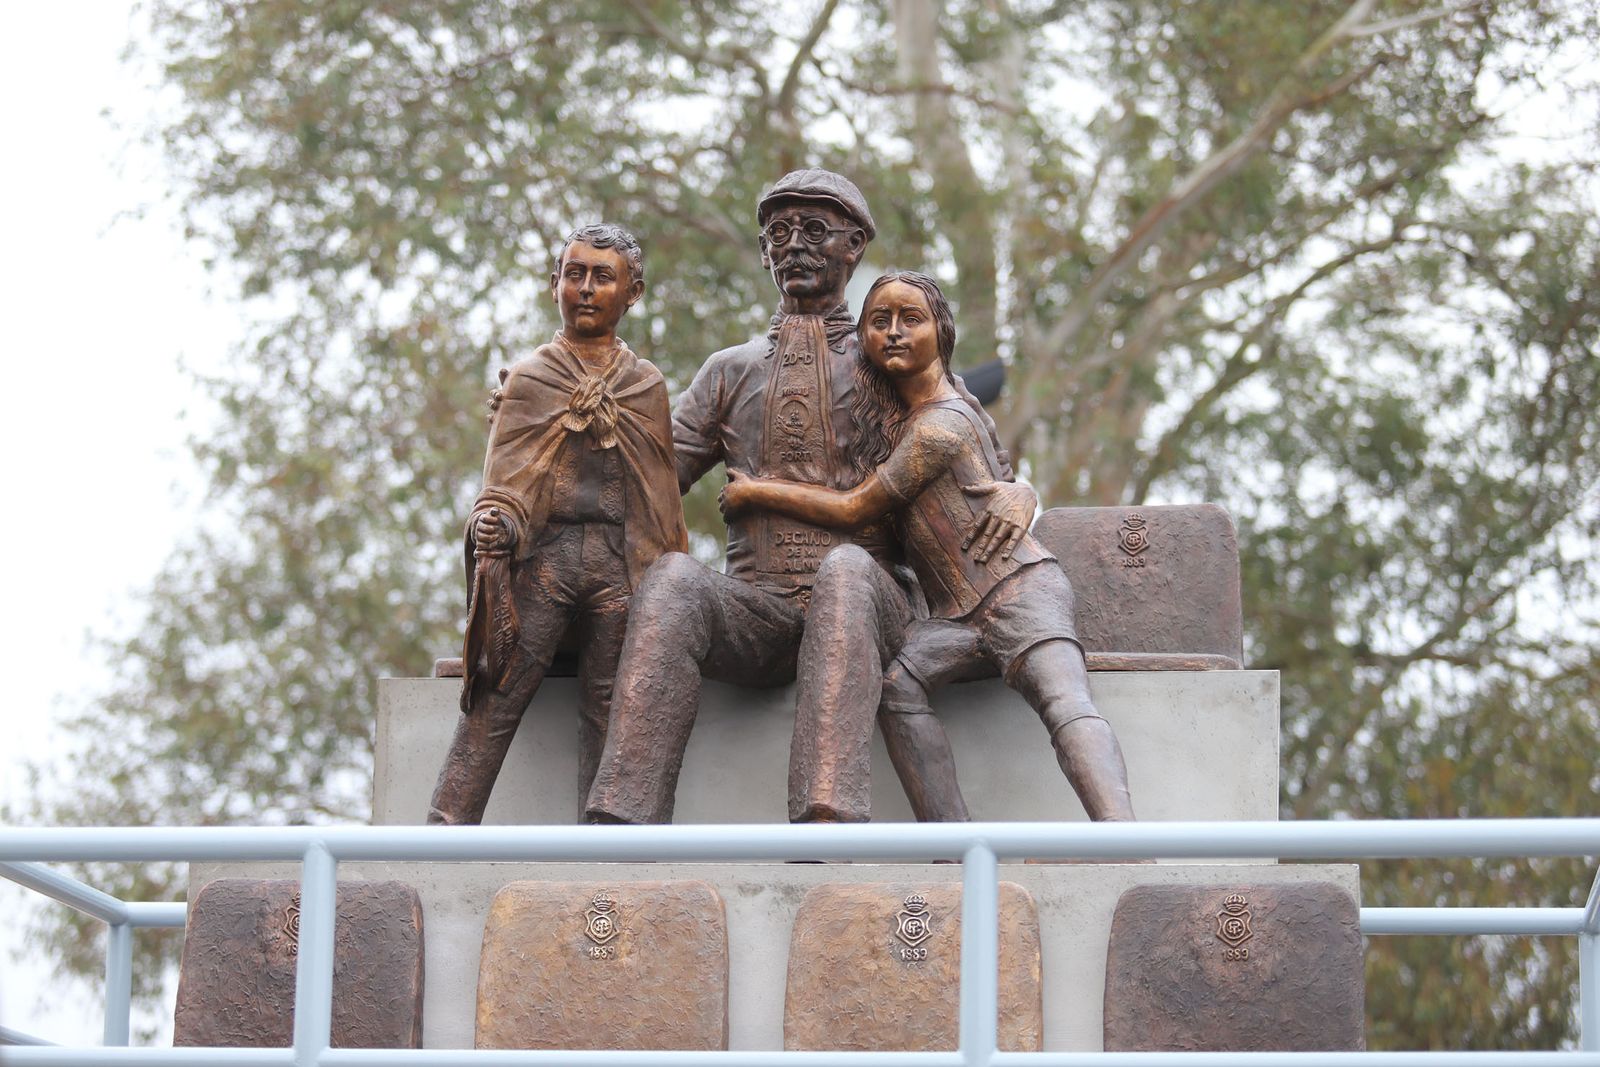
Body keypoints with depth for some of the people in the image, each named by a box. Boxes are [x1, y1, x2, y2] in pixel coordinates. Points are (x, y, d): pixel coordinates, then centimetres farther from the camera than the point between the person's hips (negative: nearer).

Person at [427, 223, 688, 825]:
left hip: (623, 565, 2)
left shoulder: (647, 386, 18)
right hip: (542, 556, -2)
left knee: (607, 721, -3)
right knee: (494, 705, -12)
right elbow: (504, 482, 6)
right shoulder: (527, 379, 13)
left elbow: (663, 498, 18)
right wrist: (493, 524, -14)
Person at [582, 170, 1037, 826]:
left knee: (844, 569, -39)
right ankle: (622, 822, -46)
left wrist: (1014, 495, -6)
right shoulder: (731, 372, 27)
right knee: (673, 576, -33)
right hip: (757, 609, 2)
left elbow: (989, 467, 20)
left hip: (865, 601, -2)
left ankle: (826, 816, -57)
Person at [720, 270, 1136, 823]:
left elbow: (854, 508, -8)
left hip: (1020, 589, -8)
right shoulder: (895, 415, 18)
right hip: (955, 613, 8)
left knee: (1065, 703, -32)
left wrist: (755, 491, 5)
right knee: (899, 682, -23)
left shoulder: (942, 423, -10)